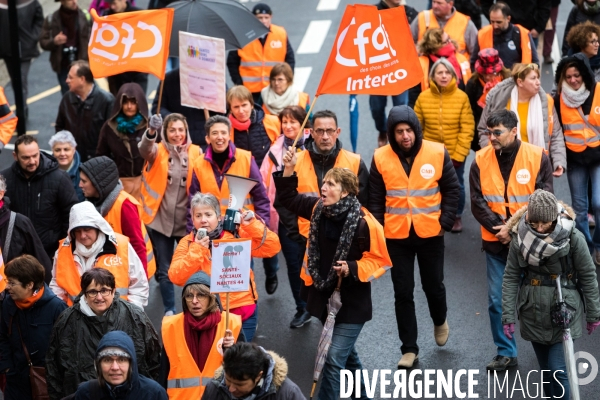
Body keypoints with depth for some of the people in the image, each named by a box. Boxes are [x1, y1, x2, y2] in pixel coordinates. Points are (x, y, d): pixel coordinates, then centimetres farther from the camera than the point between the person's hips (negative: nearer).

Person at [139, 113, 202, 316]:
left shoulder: (195, 152, 1)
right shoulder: (158, 151, -2)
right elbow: (144, 150, -25)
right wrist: (151, 133, -47)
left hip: (187, 220, 0)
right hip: (162, 219, 0)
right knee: (164, 269, 5)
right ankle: (169, 310, 18)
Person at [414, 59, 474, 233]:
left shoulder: (461, 97, -8)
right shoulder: (423, 97, -3)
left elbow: (467, 129, -8)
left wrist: (458, 154, -12)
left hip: (455, 153, -1)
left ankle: (457, 217, 33)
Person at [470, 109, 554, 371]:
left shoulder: (537, 158, -9)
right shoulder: (481, 160, -3)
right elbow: (477, 203, -5)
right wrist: (498, 228, -17)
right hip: (496, 242, 2)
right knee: (497, 300, 4)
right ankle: (506, 353, 18)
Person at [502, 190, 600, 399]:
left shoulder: (572, 238, -14)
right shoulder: (520, 238, -7)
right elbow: (511, 278, -3)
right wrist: (508, 315, -6)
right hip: (533, 313, 3)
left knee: (557, 371, -7)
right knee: (545, 370, 13)